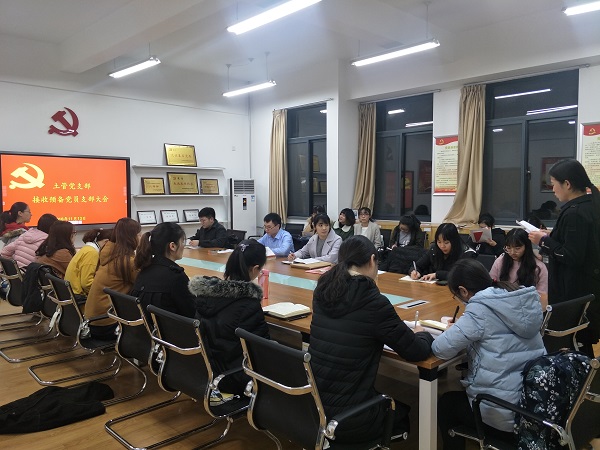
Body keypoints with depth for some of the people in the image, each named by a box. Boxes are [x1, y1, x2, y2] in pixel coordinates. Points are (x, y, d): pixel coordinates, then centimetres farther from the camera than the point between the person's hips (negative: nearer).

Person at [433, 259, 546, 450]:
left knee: (446, 403, 22)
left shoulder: (480, 309, -20)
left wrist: (452, 331, 0)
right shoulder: (519, 297, 2)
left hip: (506, 413, -7)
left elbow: (440, 349, -20)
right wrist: (464, 327, 8)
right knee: (458, 396, 31)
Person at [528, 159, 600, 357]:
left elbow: (572, 257, -24)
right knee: (583, 341, 21)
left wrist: (544, 241, -14)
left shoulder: (574, 213, -23)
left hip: (574, 291, -10)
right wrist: (552, 236, 10)